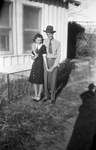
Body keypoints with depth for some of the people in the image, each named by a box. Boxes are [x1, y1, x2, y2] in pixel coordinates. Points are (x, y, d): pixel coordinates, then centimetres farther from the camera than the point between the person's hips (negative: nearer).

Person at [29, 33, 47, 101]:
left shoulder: (43, 47, -10)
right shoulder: (34, 46, 6)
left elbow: (44, 57, -11)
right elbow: (32, 57, 7)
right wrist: (35, 57, -16)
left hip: (41, 65, -5)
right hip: (35, 65, 6)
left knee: (40, 81, 5)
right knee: (34, 80, 11)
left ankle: (39, 95, 20)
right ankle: (36, 94, 28)